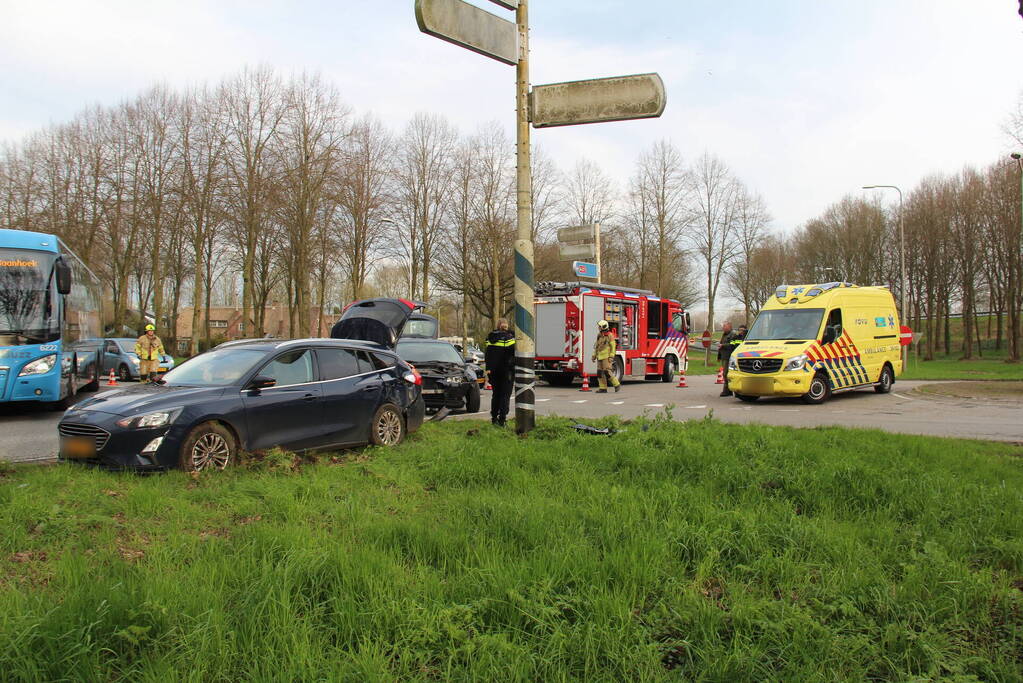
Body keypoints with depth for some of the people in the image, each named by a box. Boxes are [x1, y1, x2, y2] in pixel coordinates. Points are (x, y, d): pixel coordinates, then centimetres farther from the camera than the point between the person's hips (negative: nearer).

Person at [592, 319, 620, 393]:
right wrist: (594, 355, 15)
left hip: (606, 357, -8)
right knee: (600, 373, 3)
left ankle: (616, 385, -1)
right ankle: (603, 388, 6)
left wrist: (611, 357, -17)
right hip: (600, 357, 8)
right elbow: (596, 346, 20)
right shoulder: (599, 336, 14)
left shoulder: (610, 335, -8)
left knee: (607, 372, -13)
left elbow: (613, 347, -11)